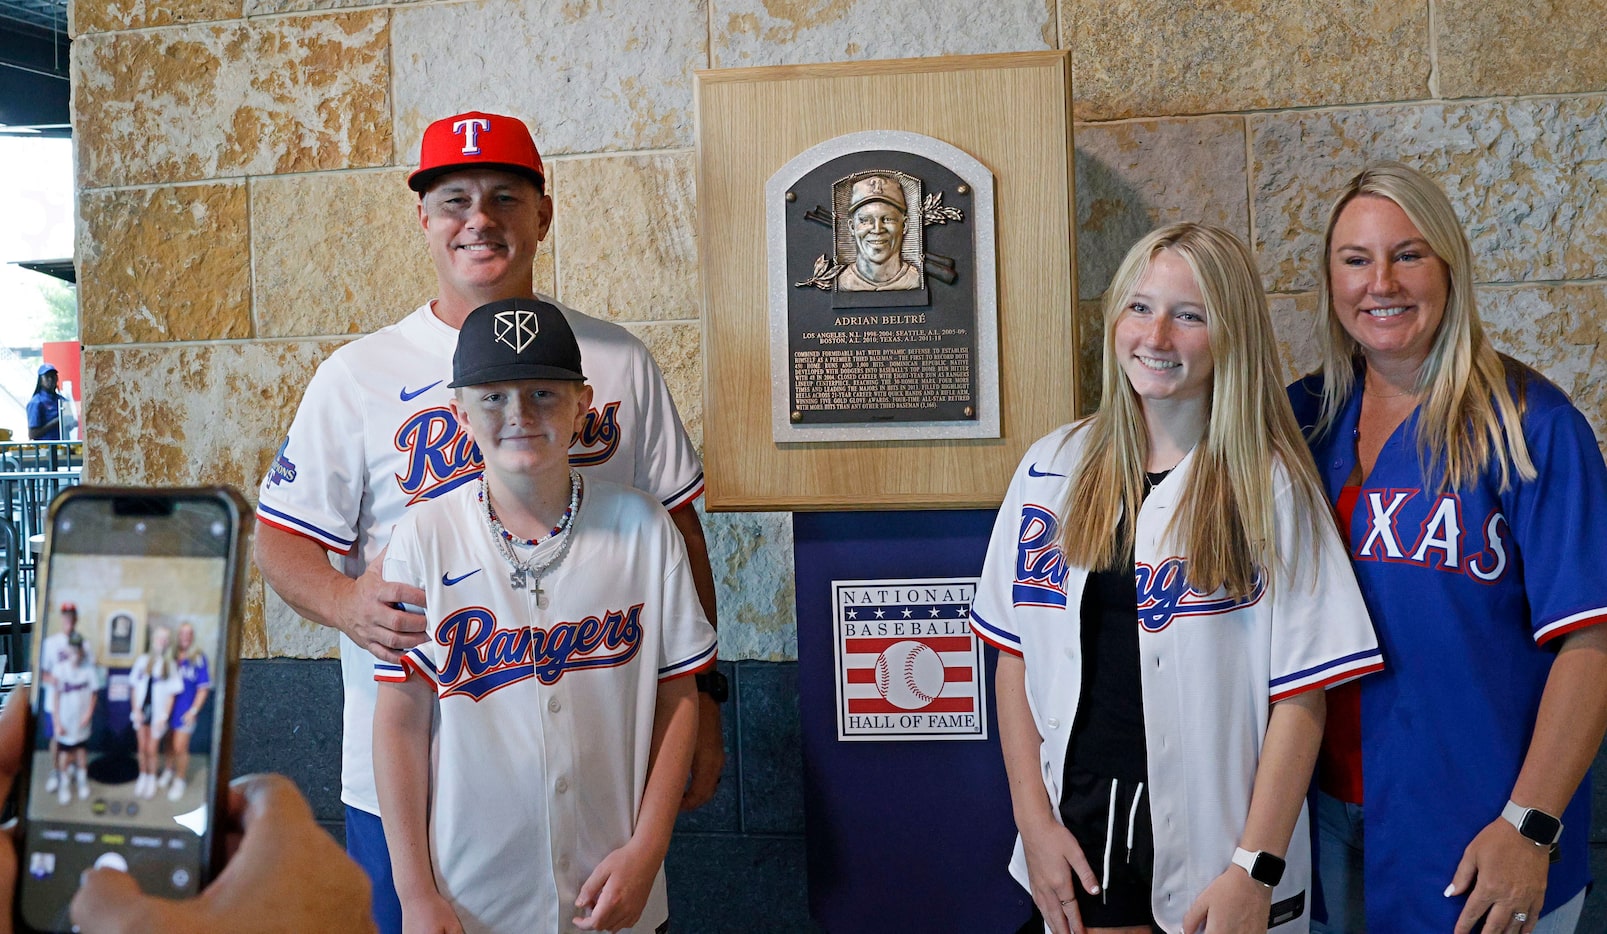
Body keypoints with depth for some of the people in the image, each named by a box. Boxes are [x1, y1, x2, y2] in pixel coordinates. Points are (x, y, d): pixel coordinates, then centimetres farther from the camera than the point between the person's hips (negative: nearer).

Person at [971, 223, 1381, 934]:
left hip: (1210, 847, -2)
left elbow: (1300, 695, -9)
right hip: (1075, 830, 2)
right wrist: (1035, 820, -3)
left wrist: (1254, 872, -13)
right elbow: (1015, 656, 3)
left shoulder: (1271, 488, -7)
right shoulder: (1053, 468, 0)